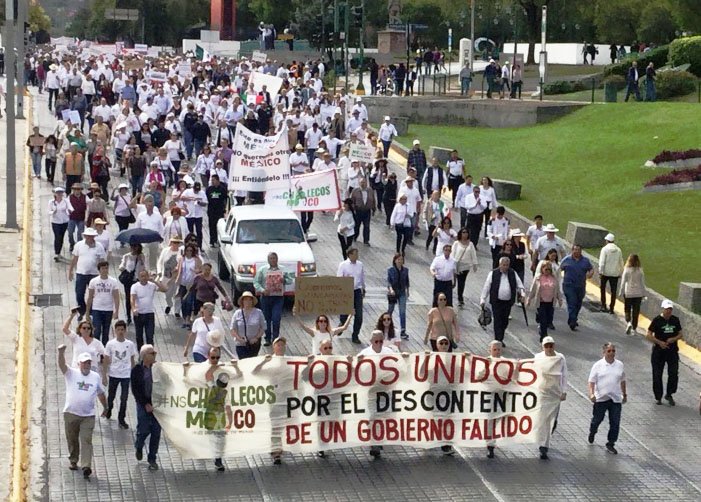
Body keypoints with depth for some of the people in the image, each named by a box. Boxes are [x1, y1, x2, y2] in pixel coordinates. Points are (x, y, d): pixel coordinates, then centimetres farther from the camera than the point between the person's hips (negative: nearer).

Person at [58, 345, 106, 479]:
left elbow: (101, 394, 18)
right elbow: (62, 365, -24)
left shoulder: (96, 377, 4)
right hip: (71, 413, 0)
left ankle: (86, 466, -18)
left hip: (88, 415, 0)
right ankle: (73, 461, 32)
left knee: (86, 441, -9)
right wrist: (61, 353, -44)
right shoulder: (71, 374, -4)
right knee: (72, 439, 12)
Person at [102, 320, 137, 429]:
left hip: (126, 375, 0)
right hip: (113, 374, 0)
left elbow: (132, 360, 6)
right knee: (111, 395, 15)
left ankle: (121, 419, 10)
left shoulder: (130, 344, -3)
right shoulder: (110, 344, -7)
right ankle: (108, 410, 43)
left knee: (124, 398, 0)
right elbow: (106, 360, -2)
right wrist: (104, 374, -3)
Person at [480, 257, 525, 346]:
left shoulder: (513, 273, 6)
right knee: (498, 321, -6)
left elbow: (519, 284, 11)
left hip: (508, 302, 3)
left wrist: (522, 294, -7)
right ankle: (498, 340, -2)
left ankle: (500, 338, 23)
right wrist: (483, 299, -3)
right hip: (496, 301, -3)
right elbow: (486, 287, 0)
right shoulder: (493, 274, -3)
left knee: (505, 321, 8)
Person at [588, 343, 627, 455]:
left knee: (615, 423, -1)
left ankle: (610, 444, 11)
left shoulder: (619, 365, 5)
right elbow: (592, 381, -7)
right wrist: (591, 394, -21)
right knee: (597, 419, 12)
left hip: (616, 399, 2)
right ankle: (592, 433, 44)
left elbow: (622, 381, 17)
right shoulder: (598, 365, -5)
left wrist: (624, 394, 22)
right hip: (601, 398, -2)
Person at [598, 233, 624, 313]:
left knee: (603, 288, 15)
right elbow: (621, 262, 9)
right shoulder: (618, 250, 3)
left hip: (605, 273, -3)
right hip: (615, 273, 3)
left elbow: (602, 262, -14)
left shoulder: (605, 249, -9)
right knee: (613, 291, 5)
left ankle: (603, 306, 11)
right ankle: (611, 308, 5)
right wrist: (621, 273, 18)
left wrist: (600, 272, -12)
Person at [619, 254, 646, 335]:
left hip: (628, 293, -2)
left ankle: (629, 322, -14)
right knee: (636, 311, 9)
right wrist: (643, 293, 11)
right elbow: (642, 283, 1)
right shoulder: (640, 271, -5)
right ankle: (634, 328, 13)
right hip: (638, 293, 2)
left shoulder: (626, 270, -10)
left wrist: (621, 292, 3)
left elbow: (623, 282, -7)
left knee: (627, 309, 11)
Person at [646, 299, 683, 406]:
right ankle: (658, 397, 17)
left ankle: (669, 394, 14)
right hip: (659, 352, -2)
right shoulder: (657, 320, -7)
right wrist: (659, 342, -19)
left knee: (674, 373, -5)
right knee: (657, 375, 4)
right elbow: (649, 335, -7)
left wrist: (674, 339, -11)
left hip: (672, 351, 2)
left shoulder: (675, 320, 3)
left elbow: (681, 334, 10)